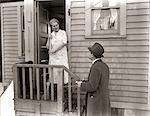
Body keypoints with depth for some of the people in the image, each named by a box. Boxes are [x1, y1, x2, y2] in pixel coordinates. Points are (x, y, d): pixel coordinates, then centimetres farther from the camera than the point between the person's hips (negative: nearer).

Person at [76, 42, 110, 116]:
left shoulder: (96, 67, -24)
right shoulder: (104, 66, 5)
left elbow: (92, 87, -26)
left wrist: (81, 85, -8)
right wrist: (84, 82, 10)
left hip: (96, 101, -9)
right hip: (104, 99, 9)